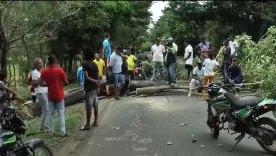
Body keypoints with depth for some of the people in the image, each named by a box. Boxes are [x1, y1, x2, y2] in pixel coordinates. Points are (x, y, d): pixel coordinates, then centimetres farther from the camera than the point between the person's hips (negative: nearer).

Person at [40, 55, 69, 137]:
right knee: (61, 114, 2)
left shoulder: (44, 71, -3)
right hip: (59, 95, -2)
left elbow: (41, 83, 1)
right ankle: (63, 132, 1)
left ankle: (52, 131, 14)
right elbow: (66, 82, -7)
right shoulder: (60, 70, -11)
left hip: (50, 96, 3)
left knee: (51, 114, 11)